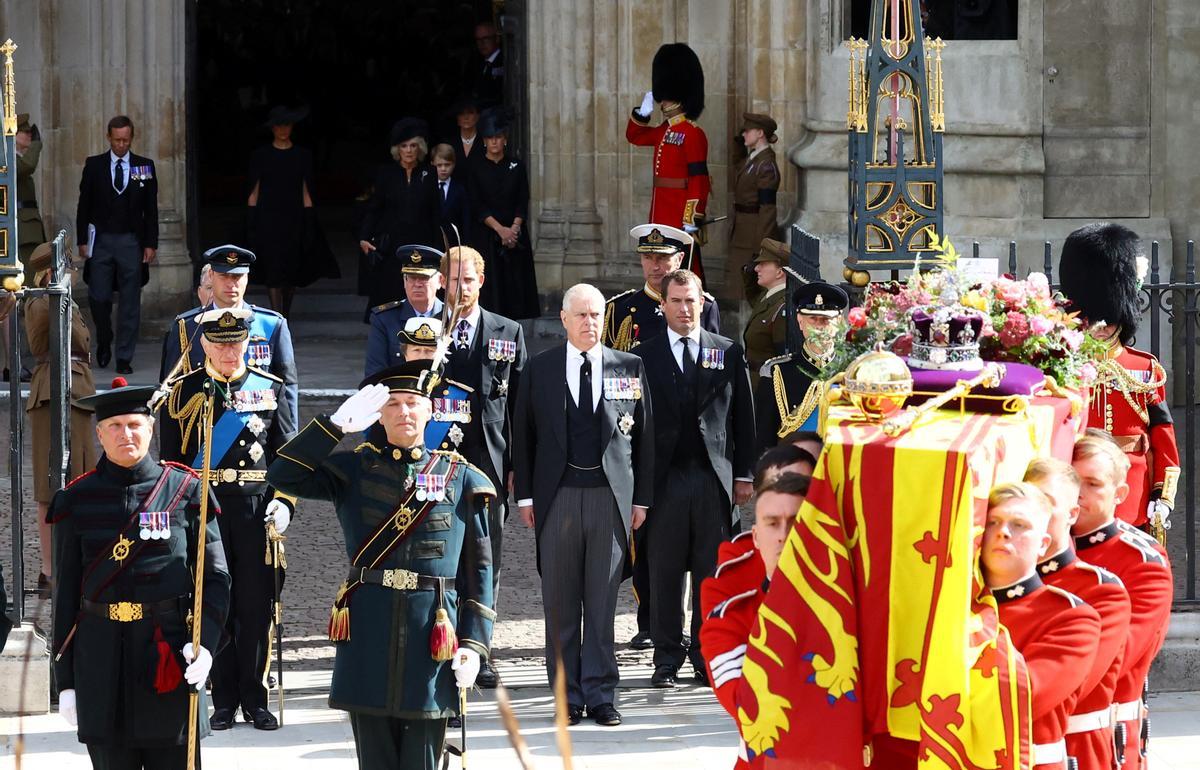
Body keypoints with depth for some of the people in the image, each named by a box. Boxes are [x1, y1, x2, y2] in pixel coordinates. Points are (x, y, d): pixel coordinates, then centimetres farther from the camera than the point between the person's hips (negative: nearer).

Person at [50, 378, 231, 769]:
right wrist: (65, 680, 4)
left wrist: (204, 642, -13)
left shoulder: (185, 491, 2)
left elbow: (215, 578, 3)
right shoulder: (78, 501, 5)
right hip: (102, 660, 1)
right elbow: (66, 593, 7)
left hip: (168, 652, -1)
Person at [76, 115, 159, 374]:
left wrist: (150, 244, -1)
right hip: (101, 241, 0)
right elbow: (84, 205, 5)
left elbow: (151, 209, 5)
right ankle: (104, 343, 25)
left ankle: (124, 357, 5)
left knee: (130, 302, 0)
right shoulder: (94, 165, 3)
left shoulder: (144, 167, 4)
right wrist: (82, 241, -1)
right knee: (99, 298, -1)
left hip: (131, 242, 0)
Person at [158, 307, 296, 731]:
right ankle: (224, 701, 7)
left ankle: (254, 698, 10)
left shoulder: (269, 389, 8)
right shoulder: (182, 391, 5)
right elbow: (169, 459, 7)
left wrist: (284, 502, -3)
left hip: (257, 509, 1)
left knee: (256, 604, 1)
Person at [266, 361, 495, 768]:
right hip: (367, 628, 1)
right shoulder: (354, 471, 9)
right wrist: (337, 423, -11)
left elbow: (479, 568, 7)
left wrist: (474, 643, -2)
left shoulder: (460, 478, 8)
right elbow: (282, 475, -4)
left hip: (430, 630, -1)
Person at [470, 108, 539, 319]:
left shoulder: (517, 167, 8)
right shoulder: (477, 169, 2)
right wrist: (500, 229, -13)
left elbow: (522, 203, 4)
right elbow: (477, 207, -3)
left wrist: (514, 228, -12)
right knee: (491, 287, -6)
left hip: (515, 235, 2)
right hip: (487, 236, -2)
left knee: (516, 286, -2)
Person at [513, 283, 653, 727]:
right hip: (557, 497, 0)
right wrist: (525, 495, 2)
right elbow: (523, 435, 8)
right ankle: (567, 695, 10)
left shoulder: (630, 369, 7)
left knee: (603, 601, 0)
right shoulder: (540, 370, 6)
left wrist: (642, 498, 5)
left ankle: (601, 694, 4)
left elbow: (643, 435, 9)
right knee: (560, 602, 4)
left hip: (611, 495, 0)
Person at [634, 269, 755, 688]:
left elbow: (743, 417, 10)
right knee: (665, 572, 1)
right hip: (665, 477, -1)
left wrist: (743, 474, 5)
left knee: (713, 571, 2)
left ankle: (707, 657, 10)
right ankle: (667, 659, 8)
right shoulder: (645, 356, 5)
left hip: (714, 476, 1)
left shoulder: (729, 352, 9)